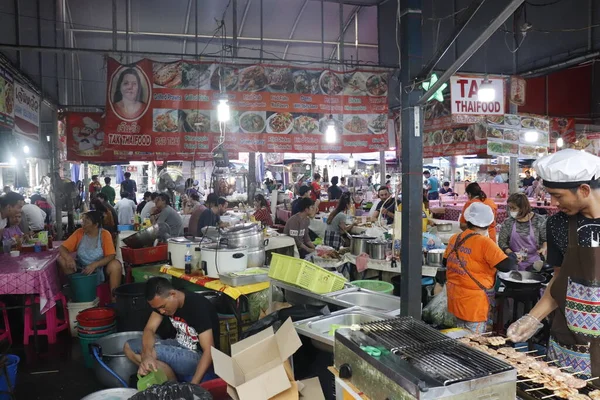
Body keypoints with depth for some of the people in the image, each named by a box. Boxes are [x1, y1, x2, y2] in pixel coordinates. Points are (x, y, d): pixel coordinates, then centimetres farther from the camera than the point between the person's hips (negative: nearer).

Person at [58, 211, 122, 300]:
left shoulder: (104, 234, -12)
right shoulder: (79, 233, -4)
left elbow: (111, 256, -18)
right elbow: (62, 248, -6)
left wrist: (94, 265, -33)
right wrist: (68, 257, -28)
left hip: (100, 270, -3)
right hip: (81, 270, 3)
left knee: (115, 265, -31)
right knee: (61, 259, -18)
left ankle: (114, 299, -20)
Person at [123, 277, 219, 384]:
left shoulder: (198, 307, -29)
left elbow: (209, 351, -29)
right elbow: (149, 329, -11)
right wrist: (146, 356, -32)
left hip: (199, 356, -8)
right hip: (180, 346, 8)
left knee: (153, 353, -29)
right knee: (129, 347, -1)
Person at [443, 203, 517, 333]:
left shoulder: (455, 239, 3)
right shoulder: (484, 242, -17)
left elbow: (445, 262, 15)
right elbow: (506, 266, -20)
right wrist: (514, 259, 0)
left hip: (454, 297, 7)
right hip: (473, 302, -6)